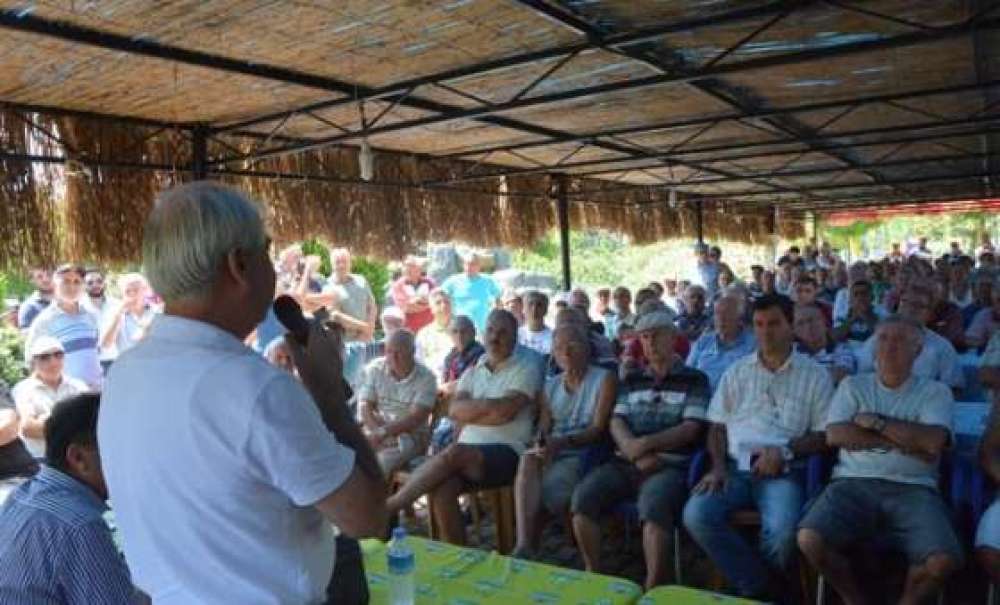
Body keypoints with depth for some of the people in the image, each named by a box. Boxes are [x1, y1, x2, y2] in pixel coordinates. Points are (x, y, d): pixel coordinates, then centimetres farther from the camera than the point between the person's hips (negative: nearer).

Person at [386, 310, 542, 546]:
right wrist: (487, 406, -4)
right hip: (467, 454, 4)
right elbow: (454, 410, 5)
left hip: (507, 452, -4)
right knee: (442, 491, -27)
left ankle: (390, 506, -22)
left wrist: (472, 408, 2)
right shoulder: (472, 371, 20)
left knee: (455, 452, -32)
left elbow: (504, 411, -11)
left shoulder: (526, 369, 3)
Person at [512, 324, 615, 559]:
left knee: (542, 494, -31)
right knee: (528, 460, -33)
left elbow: (599, 429, -7)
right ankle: (523, 548, -41)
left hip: (585, 454, -4)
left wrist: (562, 442, -23)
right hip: (551, 453, 4)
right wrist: (541, 445, -14)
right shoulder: (550, 386, 19)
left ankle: (526, 550, -17)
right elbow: (543, 428, 11)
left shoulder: (604, 378, 2)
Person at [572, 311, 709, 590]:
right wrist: (635, 452, -11)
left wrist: (645, 444, -16)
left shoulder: (694, 379, 8)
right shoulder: (632, 380, 21)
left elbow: (690, 429, -3)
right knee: (582, 498, -22)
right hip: (625, 462, 4)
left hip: (670, 465, -4)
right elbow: (616, 422, 11)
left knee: (654, 507, -36)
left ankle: (653, 589, -21)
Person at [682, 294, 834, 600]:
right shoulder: (737, 372, 15)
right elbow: (717, 427, 14)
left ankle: (757, 583, 4)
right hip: (734, 467, 3)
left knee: (782, 530, -32)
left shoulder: (815, 375, 7)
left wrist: (784, 451, -13)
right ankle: (760, 586, -5)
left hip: (783, 472, -2)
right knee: (696, 515, -24)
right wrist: (718, 467, -3)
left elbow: (825, 435, 3)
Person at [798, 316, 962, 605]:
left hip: (912, 489, 0)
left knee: (944, 560, -28)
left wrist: (874, 421, -4)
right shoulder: (852, 385, 15)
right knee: (810, 540, -25)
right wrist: (907, 440, -3)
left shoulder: (935, 391, 12)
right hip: (854, 483, 1)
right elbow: (835, 435, -2)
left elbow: (933, 442, -7)